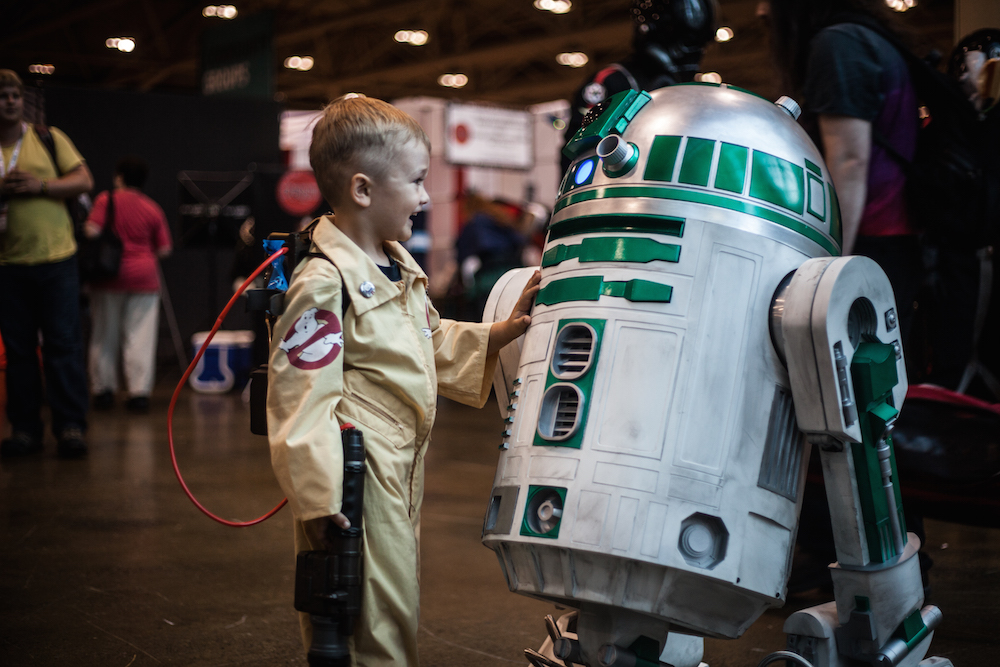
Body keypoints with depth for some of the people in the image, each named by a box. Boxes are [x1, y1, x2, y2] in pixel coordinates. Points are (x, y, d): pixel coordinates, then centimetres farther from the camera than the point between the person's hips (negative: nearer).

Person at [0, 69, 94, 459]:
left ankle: (71, 427, 0)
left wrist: (40, 185, -13)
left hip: (56, 258, -2)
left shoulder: (49, 138, 7)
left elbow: (84, 181, 1)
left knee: (63, 344, -3)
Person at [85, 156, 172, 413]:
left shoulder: (106, 200, -3)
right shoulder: (153, 209, 2)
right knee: (140, 338, 2)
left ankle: (103, 390, 16)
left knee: (105, 336, 10)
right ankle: (140, 392, -2)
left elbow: (92, 231, -12)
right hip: (143, 276, 1)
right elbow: (164, 250, 2)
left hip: (109, 275, 0)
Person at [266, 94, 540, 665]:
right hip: (356, 482, -10)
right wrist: (317, 498, -21)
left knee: (398, 612, 19)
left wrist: (504, 332, 9)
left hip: (400, 472, 10)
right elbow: (301, 393, -20)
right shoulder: (325, 282, -19)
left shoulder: (400, 268, 11)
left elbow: (436, 344, 24)